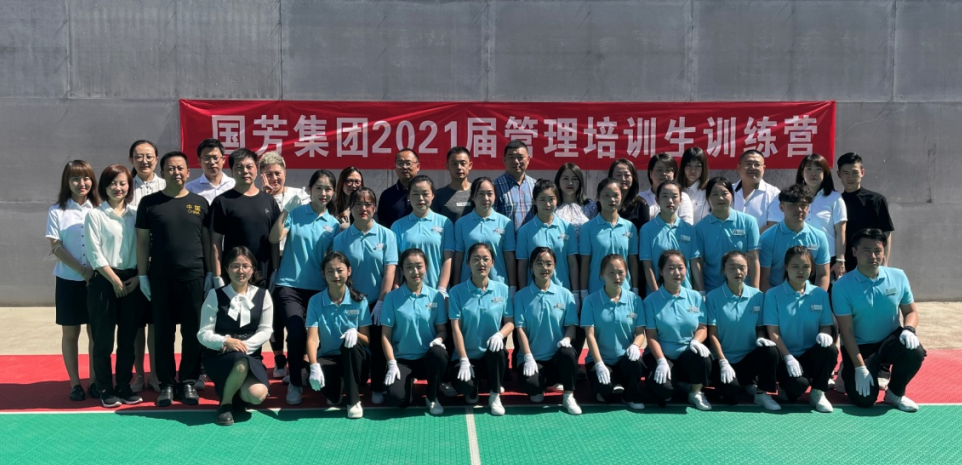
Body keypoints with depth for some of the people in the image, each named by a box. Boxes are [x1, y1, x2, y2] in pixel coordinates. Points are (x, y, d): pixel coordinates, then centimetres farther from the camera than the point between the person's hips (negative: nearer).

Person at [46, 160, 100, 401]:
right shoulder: (57, 212, -1)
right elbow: (56, 247, -6)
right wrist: (82, 270, -16)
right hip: (69, 280, -1)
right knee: (70, 333, 7)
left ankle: (94, 380, 15)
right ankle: (74, 383, 15)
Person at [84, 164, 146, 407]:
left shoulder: (135, 214, 7)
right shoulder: (95, 215, -2)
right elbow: (94, 254, -7)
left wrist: (137, 278, -6)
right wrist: (115, 281, -10)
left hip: (132, 282, 3)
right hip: (104, 282, -3)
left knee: (128, 338, 8)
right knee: (103, 339, 2)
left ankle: (124, 386, 19)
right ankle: (106, 389, 13)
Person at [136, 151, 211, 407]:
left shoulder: (200, 203, 5)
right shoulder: (149, 203, 3)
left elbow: (209, 240, 7)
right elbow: (142, 240, 5)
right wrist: (142, 274, 0)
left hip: (193, 277, 0)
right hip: (160, 278, 0)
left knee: (193, 331, 4)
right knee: (163, 332, 5)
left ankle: (188, 381, 16)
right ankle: (166, 384, 15)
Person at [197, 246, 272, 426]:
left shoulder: (262, 295, 5)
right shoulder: (215, 296, -1)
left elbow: (265, 331, 0)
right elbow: (203, 334, -5)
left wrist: (244, 346, -17)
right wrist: (226, 341, -24)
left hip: (250, 356, 3)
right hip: (218, 357, -2)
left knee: (257, 395, -26)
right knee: (241, 364, -39)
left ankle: (232, 389, 11)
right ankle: (225, 402, -8)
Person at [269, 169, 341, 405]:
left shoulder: (334, 224, 6)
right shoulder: (295, 213, -3)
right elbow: (275, 238, -14)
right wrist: (285, 211, -21)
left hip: (319, 288, 3)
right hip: (290, 285, -3)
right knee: (296, 332, -17)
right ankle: (295, 384, 2)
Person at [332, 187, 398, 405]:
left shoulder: (386, 235, -5)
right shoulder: (341, 238, -2)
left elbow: (390, 270, -8)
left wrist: (381, 302, -13)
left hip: (379, 302, -1)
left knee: (378, 346, 3)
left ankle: (377, 388, 18)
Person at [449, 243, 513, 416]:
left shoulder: (502, 289, 2)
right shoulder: (457, 291, -5)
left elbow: (510, 322, 1)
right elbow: (455, 328, -9)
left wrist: (500, 334, -23)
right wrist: (464, 361, -16)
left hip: (492, 357, 1)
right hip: (468, 355, -1)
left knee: (496, 349, -34)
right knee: (463, 386, -30)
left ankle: (495, 396, -9)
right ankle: (474, 386, 13)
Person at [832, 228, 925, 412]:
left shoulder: (898, 277, -4)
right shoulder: (843, 285, -15)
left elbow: (911, 312, 6)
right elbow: (846, 331, -14)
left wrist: (908, 329, -19)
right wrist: (859, 367, -19)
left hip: (890, 341, 3)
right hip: (859, 347, -3)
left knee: (915, 352, -31)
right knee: (864, 399, -18)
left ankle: (895, 393, -1)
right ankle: (848, 373, 20)